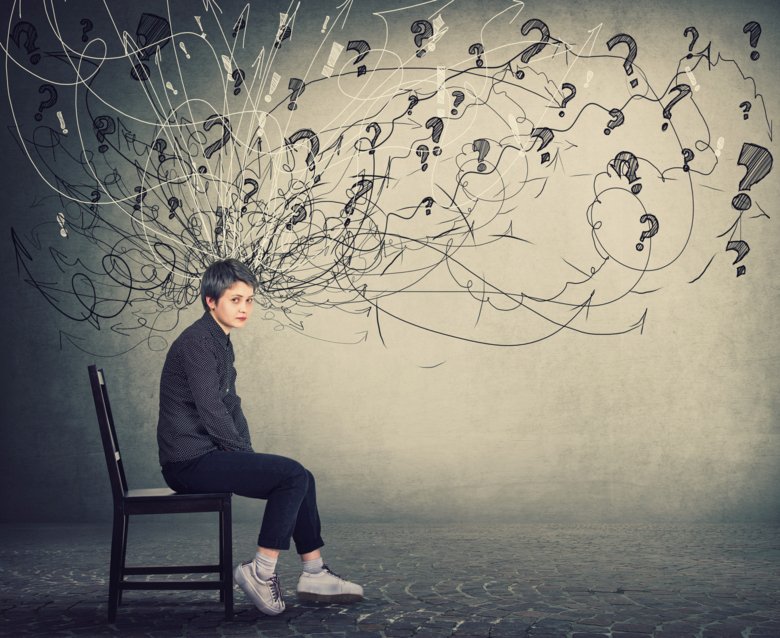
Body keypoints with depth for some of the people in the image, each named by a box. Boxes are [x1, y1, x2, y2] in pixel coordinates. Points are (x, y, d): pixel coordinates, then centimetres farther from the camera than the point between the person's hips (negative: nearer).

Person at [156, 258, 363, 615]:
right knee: (292, 475, -18)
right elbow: (211, 412, -21)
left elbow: (231, 406, 20)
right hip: (190, 461, -10)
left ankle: (314, 575, 11)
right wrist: (245, 454, -10)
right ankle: (261, 572, -11)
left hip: (207, 455, 10)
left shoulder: (220, 342, 17)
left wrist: (248, 455, 9)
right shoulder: (198, 342, -15)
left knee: (300, 479, 7)